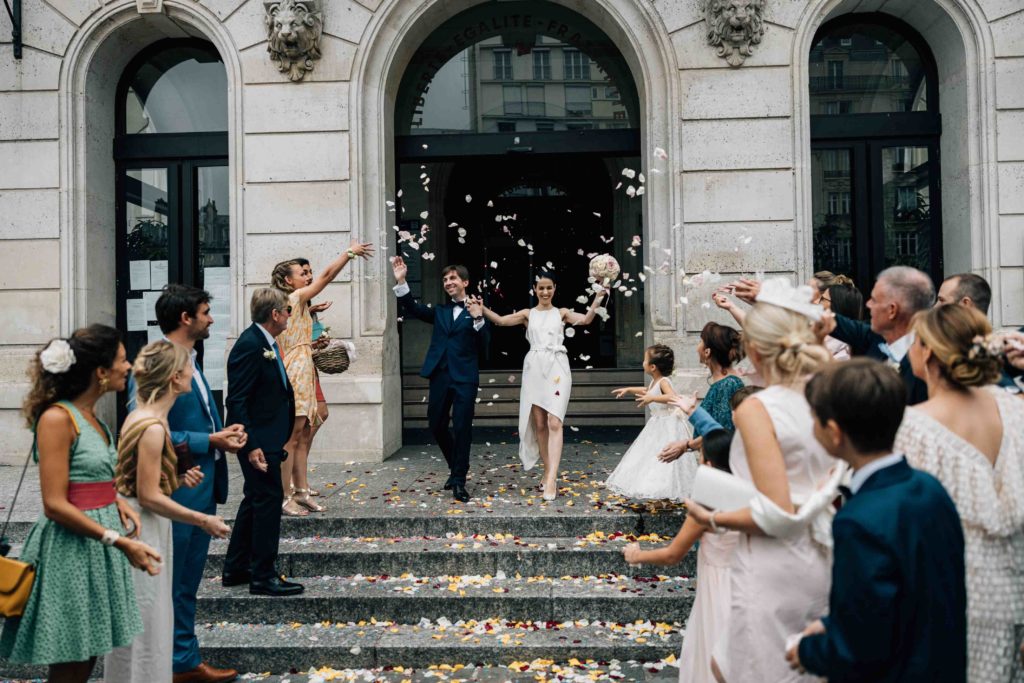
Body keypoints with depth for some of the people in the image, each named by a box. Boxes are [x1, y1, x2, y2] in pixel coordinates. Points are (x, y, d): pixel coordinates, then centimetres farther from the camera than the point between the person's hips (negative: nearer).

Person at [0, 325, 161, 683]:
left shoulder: (91, 416, 9)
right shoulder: (57, 418, -17)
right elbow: (55, 505, -20)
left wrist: (116, 502, 1)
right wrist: (120, 542, -22)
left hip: (99, 544, 8)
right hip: (71, 548, -8)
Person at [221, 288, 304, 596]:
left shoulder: (264, 343, 11)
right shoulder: (250, 345, -19)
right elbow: (236, 401, -22)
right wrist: (251, 446, -25)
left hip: (267, 438, 11)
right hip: (259, 440, -11)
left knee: (256, 500, 18)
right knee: (269, 500, -3)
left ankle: (235, 570, 30)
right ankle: (263, 577, 8)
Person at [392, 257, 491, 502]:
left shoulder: (477, 310, 4)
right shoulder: (440, 311, 16)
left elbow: (484, 344, -6)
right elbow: (412, 309, 3)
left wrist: (478, 319, -21)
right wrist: (401, 281, -8)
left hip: (465, 377, -4)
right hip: (440, 376, 4)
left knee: (462, 428, -3)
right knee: (436, 425, 10)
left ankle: (459, 482, 6)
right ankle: (455, 467, 32)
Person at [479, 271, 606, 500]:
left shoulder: (562, 313, 11)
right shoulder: (528, 314, 12)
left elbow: (585, 319, -3)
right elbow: (501, 320, 1)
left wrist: (596, 303, -19)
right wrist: (482, 309, -14)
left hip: (557, 368, -2)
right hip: (535, 369, 2)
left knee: (554, 423, -13)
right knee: (539, 424, 6)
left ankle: (552, 479, -17)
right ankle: (548, 473, 19)